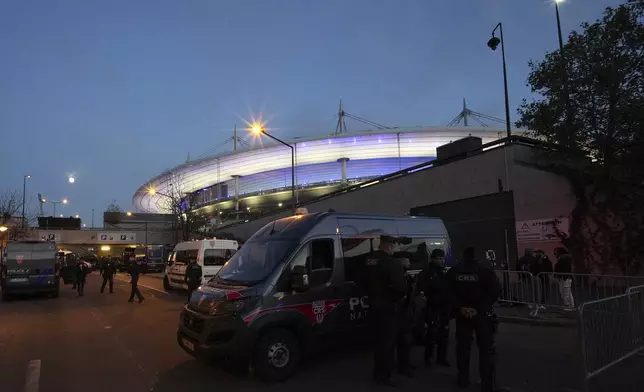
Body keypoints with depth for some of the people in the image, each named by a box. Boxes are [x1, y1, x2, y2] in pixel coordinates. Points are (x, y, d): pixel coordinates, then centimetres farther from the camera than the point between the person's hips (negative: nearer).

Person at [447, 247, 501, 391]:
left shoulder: (453, 272, 3)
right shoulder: (485, 271, -5)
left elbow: (449, 292, -3)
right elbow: (495, 291, -12)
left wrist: (461, 308, -7)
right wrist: (480, 309, -13)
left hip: (462, 313, 3)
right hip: (482, 313, -2)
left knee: (463, 346, 13)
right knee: (486, 348, 5)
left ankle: (463, 378, 20)